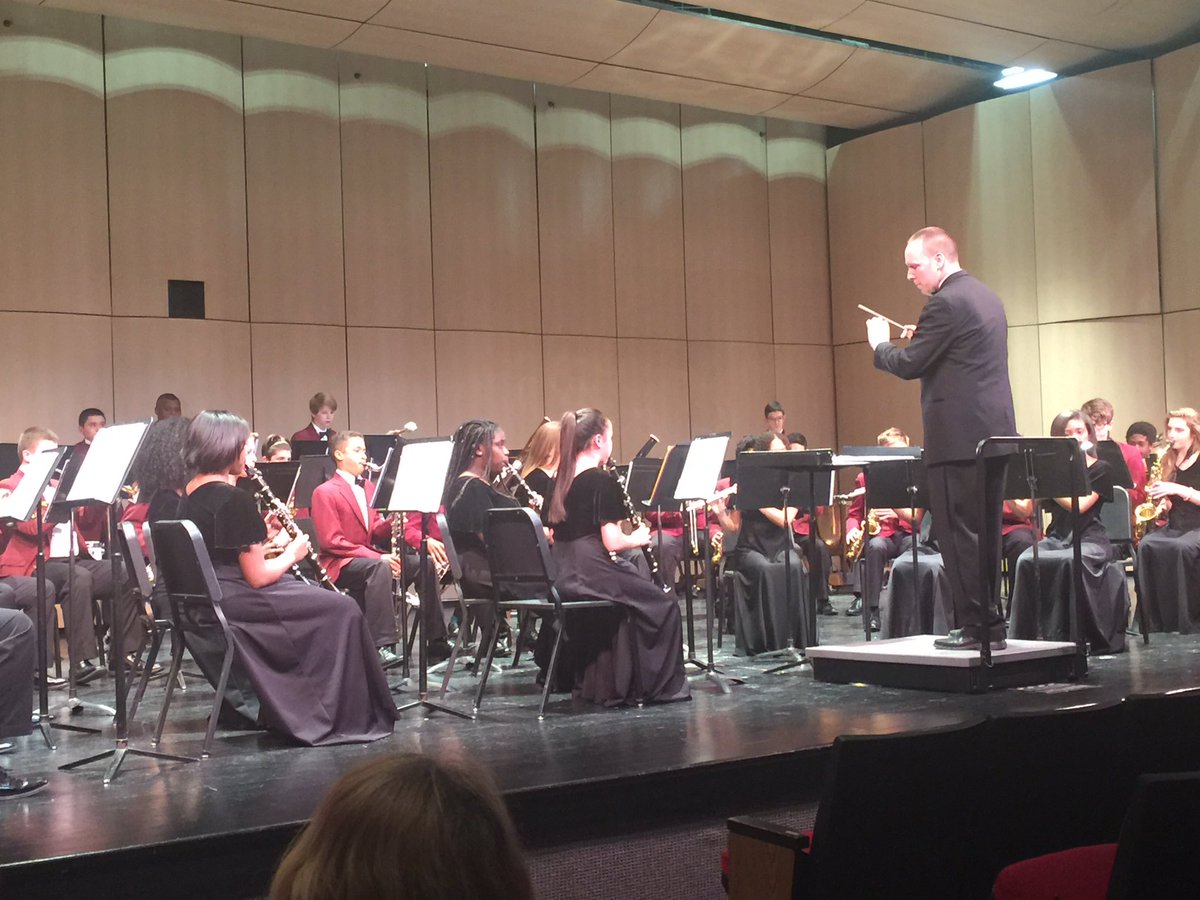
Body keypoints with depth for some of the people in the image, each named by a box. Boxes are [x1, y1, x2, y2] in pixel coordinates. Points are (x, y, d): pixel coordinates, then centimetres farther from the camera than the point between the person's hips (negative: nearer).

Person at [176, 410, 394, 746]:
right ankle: (344, 716, 8)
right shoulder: (234, 499, -18)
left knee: (319, 595, 24)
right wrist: (292, 554, 0)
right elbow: (257, 577, -17)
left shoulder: (191, 494, 10)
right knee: (341, 609, 0)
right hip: (231, 605, -10)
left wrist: (271, 543, 12)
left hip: (201, 603, 10)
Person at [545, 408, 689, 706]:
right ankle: (662, 686, 15)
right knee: (663, 605, 9)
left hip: (562, 576, 8)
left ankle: (597, 683, 30)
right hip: (592, 574, -8)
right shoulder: (602, 481, -12)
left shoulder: (562, 480, 10)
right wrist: (639, 539, 4)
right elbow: (612, 542, -16)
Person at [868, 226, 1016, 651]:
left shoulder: (947, 302, -14)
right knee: (984, 531, 14)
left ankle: (972, 624, -1)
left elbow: (909, 365, -14)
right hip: (995, 431, 10)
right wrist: (923, 339, 16)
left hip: (959, 436, -10)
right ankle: (991, 623, 19)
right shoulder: (987, 297, 17)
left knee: (957, 531, -3)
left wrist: (880, 344, 4)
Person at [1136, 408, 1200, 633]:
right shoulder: (1168, 461, 15)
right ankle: (1158, 620, -26)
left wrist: (1179, 490, -18)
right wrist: (1160, 500, -1)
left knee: (1182, 548, -38)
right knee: (1146, 546, -28)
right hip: (1173, 527, 5)